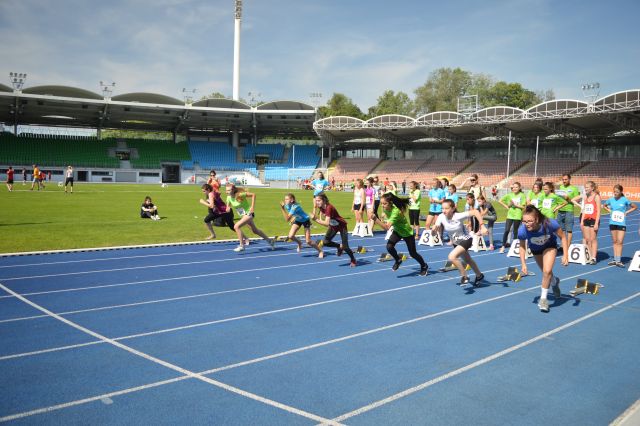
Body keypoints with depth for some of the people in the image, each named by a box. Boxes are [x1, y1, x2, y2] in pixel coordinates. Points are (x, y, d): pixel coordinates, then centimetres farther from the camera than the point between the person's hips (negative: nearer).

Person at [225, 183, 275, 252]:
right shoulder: (229, 198, -6)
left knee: (236, 226, -24)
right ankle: (270, 241, 38)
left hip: (248, 214, -8)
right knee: (255, 230, 20)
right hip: (242, 215, 8)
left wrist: (252, 207, -22)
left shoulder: (240, 195, -24)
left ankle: (241, 246, -15)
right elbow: (228, 207, 5)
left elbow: (253, 195, -19)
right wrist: (228, 208, -19)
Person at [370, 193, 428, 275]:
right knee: (389, 246, -20)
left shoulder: (395, 212, -39)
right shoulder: (386, 208, -17)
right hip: (397, 231, 6)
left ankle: (424, 266, 36)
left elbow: (387, 227, -49)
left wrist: (375, 219, -56)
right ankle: (398, 260, 9)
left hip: (407, 232, -6)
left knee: (413, 253, 7)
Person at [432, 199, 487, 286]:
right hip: (455, 242, 7)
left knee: (452, 257, -28)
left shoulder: (458, 216, -31)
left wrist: (482, 226, -34)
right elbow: (433, 233, -19)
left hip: (466, 240, -7)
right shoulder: (441, 217, -19)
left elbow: (475, 212, -30)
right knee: (468, 260, 27)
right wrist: (434, 229, -42)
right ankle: (479, 276, 53)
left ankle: (464, 277, -6)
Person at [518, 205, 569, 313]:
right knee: (546, 272, 20)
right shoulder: (522, 230, -39)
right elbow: (522, 246, -16)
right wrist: (523, 264, -20)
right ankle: (554, 282, 57)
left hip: (550, 246, -2)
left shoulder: (549, 223, -42)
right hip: (535, 249, 2)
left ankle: (543, 298, 0)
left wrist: (565, 255, -26)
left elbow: (563, 237, -22)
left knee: (547, 271, -20)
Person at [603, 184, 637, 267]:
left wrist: (626, 212, -5)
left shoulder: (625, 200, -6)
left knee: (620, 242, -7)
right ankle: (615, 260, 15)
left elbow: (635, 207, 5)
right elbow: (604, 206, 21)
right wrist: (610, 211, 6)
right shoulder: (611, 200, 2)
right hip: (612, 223, 3)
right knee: (615, 241, 10)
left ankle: (619, 261, -4)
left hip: (621, 223, -3)